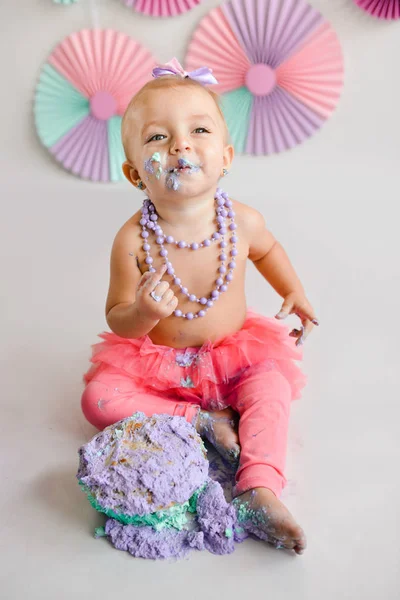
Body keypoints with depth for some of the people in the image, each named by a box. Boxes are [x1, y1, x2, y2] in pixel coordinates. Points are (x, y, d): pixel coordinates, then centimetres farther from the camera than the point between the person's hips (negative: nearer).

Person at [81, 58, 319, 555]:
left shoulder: (242, 221, -16)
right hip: (156, 361, -1)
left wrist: (293, 292, 3)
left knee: (273, 383, -23)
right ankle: (201, 420, -13)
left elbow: (266, 250, 11)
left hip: (234, 353, 1)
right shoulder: (133, 240, -24)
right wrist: (142, 314, -35)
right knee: (98, 397, -18)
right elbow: (117, 320, -14)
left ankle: (260, 490, -26)